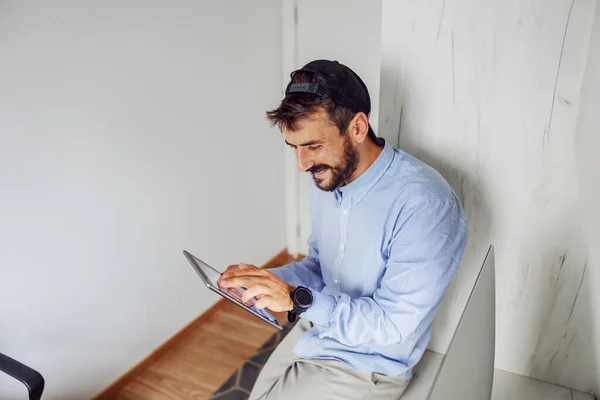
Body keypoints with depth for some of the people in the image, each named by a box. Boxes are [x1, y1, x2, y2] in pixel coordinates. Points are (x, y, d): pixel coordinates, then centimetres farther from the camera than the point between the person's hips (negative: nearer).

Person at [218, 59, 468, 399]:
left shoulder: (426, 204, -27)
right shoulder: (327, 178, -2)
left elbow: (395, 325, -25)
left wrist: (298, 299, -30)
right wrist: (269, 280, -8)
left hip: (366, 367, -6)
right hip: (312, 331, 7)